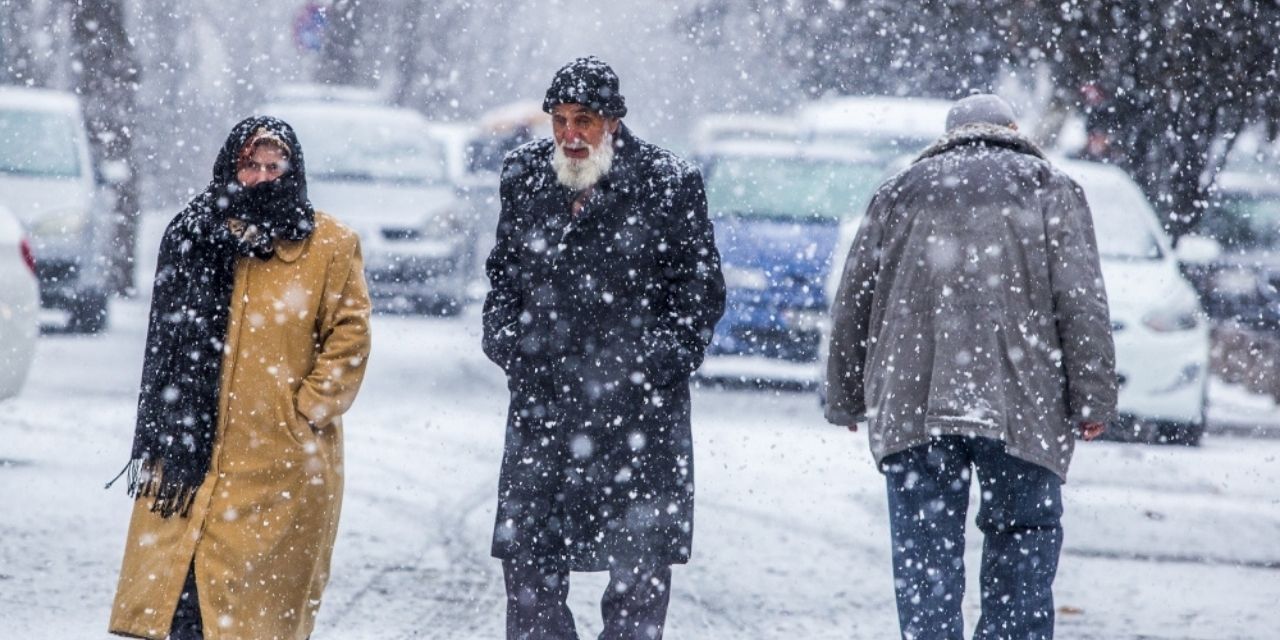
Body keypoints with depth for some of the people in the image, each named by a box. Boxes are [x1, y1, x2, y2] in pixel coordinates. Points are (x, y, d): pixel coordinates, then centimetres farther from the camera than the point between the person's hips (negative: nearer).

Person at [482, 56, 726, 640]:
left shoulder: (670, 186, -3)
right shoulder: (524, 175, 8)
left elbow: (702, 291, 3)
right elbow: (503, 273, 20)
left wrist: (657, 361, -7)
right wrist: (504, 339, 5)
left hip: (640, 411, -3)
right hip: (542, 401, 3)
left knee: (639, 572, -2)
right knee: (527, 565, 3)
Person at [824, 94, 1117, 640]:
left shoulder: (899, 193, 17)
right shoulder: (1051, 191, 10)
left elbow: (851, 307, 17)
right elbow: (1082, 302, 0)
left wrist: (845, 399, 23)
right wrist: (1093, 399, -1)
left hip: (910, 405, 2)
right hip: (1022, 407, -1)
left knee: (923, 550, 4)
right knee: (1023, 537, 7)